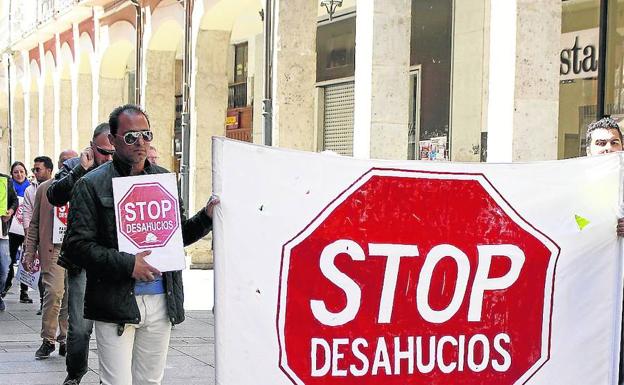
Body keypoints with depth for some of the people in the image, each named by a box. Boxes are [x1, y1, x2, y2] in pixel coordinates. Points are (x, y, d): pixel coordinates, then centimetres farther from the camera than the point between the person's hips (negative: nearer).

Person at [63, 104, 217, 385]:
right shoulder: (92, 185, -3)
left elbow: (178, 235, 18)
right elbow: (76, 245, -8)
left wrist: (206, 217, -1)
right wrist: (128, 264, -17)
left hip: (161, 301, 5)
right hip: (116, 305, -5)